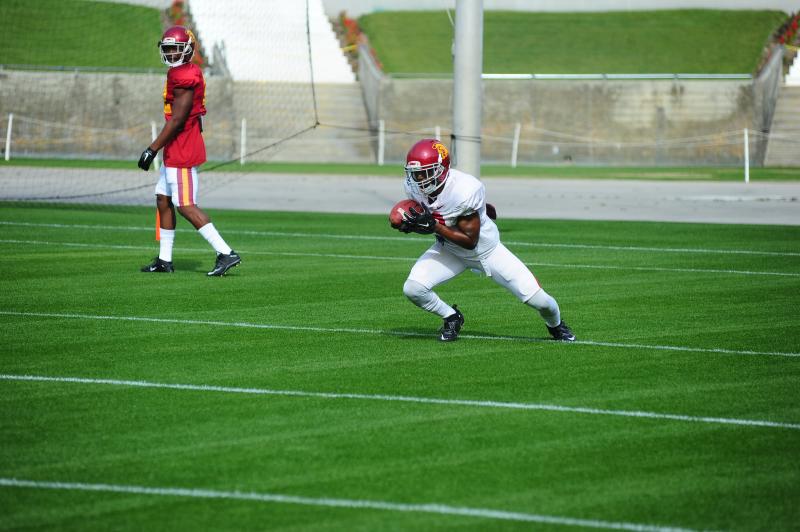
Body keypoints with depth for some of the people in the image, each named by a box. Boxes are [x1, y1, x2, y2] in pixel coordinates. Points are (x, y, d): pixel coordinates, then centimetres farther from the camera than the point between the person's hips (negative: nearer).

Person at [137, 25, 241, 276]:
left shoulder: (184, 78, -18)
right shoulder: (186, 73, 14)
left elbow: (176, 119, -20)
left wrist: (152, 149, -18)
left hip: (181, 152, -11)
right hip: (177, 152, 11)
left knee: (186, 206, -9)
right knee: (163, 199, 15)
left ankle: (226, 253, -11)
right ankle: (164, 260, 21)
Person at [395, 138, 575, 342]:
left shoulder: (465, 190, -38)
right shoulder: (414, 187, -19)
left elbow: (470, 241, -30)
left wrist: (433, 226, -36)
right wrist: (413, 224, -11)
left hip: (485, 248, -4)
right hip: (449, 249, 4)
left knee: (537, 299, -5)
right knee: (412, 289, -19)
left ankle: (556, 324, 33)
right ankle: (452, 318, 12)